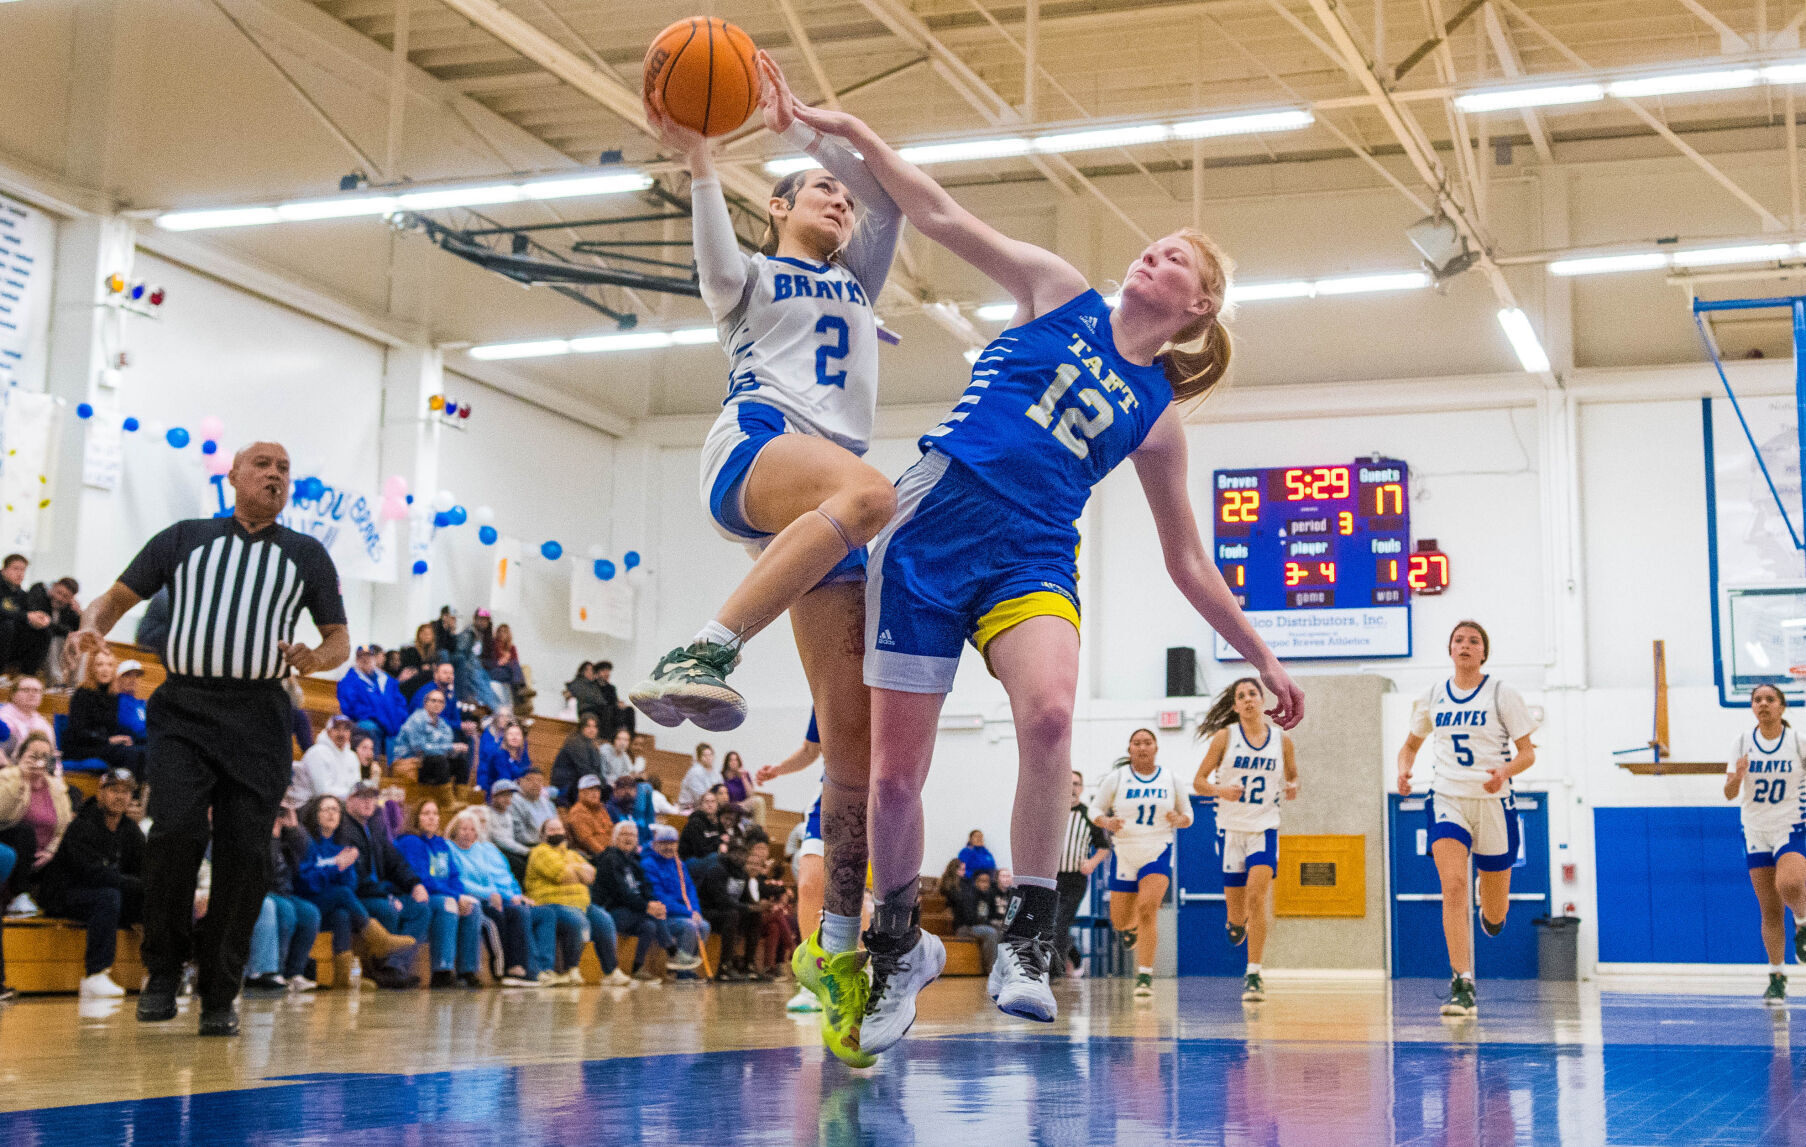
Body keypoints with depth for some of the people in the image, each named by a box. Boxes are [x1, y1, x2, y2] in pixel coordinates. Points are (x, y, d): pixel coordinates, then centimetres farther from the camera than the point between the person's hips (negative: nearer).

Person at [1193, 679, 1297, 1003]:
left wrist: (1292, 788, -7)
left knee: (1257, 895, -20)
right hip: (1231, 827, 0)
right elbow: (1198, 781, 0)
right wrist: (1220, 790, -21)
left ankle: (1253, 974, -14)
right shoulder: (1225, 736, -2)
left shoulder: (1282, 739, 2)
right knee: (1236, 913, 3)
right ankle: (1237, 922, 42)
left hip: (1265, 827, 0)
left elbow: (1292, 776, 17)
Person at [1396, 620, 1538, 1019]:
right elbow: (1411, 744, 19)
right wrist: (1404, 769, -3)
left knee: (1494, 915, 8)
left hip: (1493, 802, -1)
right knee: (1453, 885, -21)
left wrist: (1505, 771, -23)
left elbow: (1528, 752, -1)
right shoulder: (1433, 697, 6)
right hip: (1447, 799, 1)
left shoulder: (1502, 694, -2)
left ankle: (1490, 914, 49)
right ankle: (1462, 986, -21)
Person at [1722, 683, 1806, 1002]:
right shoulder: (1743, 741, -1)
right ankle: (1777, 977, 13)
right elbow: (1729, 794, -3)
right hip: (1755, 831, 2)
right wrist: (1737, 776, -23)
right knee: (1770, 909, 3)